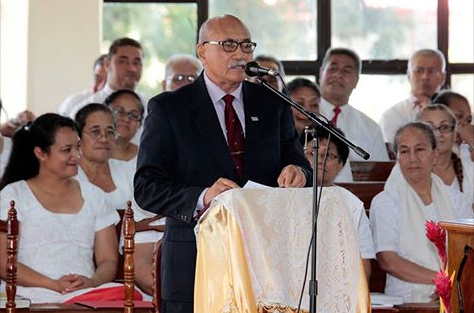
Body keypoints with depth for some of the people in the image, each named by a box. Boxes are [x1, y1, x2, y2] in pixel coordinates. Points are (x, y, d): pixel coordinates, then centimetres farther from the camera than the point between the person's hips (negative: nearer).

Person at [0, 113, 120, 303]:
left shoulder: (93, 195, 21)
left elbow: (108, 261, 15)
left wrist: (92, 282, -10)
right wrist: (54, 285, -15)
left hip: (87, 294, 3)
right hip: (35, 296, -3)